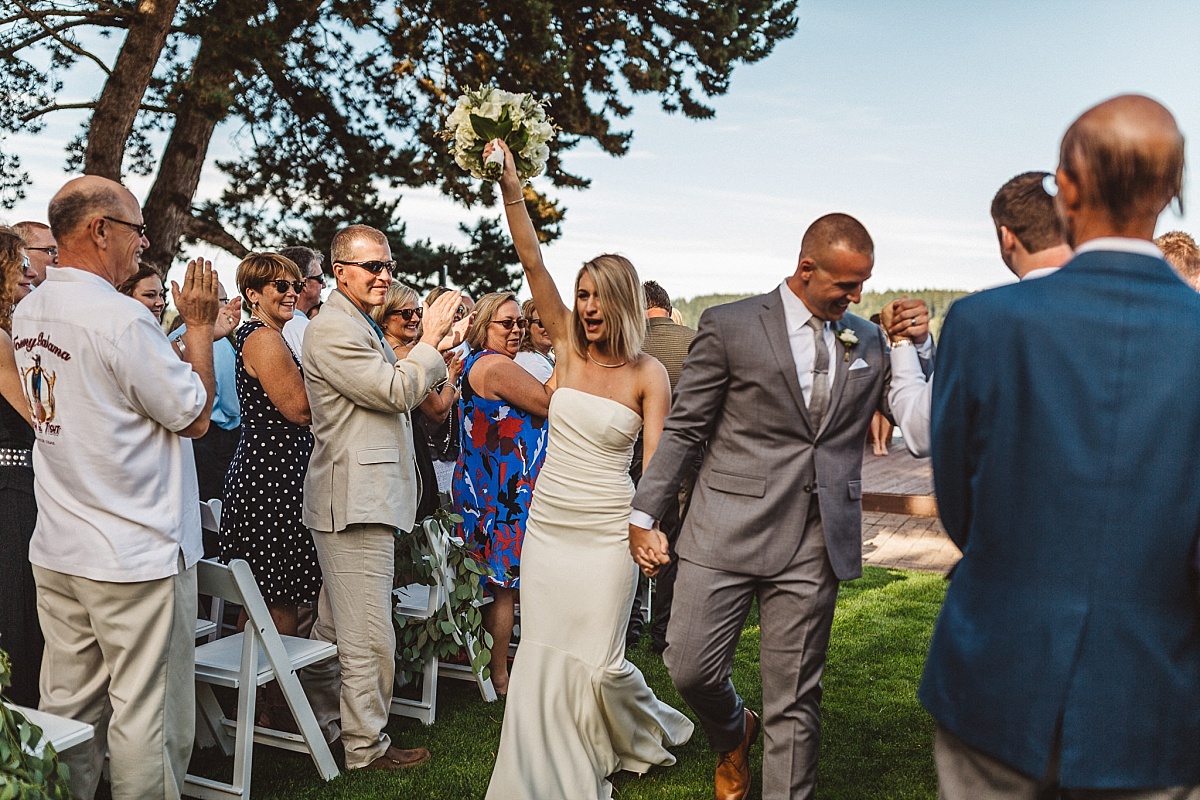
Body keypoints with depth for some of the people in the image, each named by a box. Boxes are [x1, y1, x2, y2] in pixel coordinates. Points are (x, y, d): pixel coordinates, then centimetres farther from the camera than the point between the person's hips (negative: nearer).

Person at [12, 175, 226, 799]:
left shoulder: (28, 313, 8)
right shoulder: (120, 318, -19)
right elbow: (194, 416, -12)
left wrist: (192, 334, 17)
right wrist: (199, 326, -3)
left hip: (57, 552, 9)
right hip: (137, 555, -8)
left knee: (68, 706, 17)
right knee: (146, 715, 4)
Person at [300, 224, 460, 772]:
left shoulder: (359, 326, 21)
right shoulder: (333, 328, -14)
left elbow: (394, 392, 23)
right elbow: (395, 391, -16)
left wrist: (433, 352, 13)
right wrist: (430, 339, -6)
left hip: (362, 496, 11)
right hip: (356, 500, -11)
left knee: (335, 627, 20)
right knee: (369, 637, -3)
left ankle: (319, 722, 32)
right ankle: (366, 746, 9)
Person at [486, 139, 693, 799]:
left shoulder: (648, 375, -6)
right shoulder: (568, 344, 1)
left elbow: (656, 463, -7)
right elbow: (531, 262, -7)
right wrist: (510, 188, -16)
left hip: (605, 532, -3)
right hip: (546, 523, 3)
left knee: (595, 660, 2)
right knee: (541, 656, 6)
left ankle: (645, 733, 35)